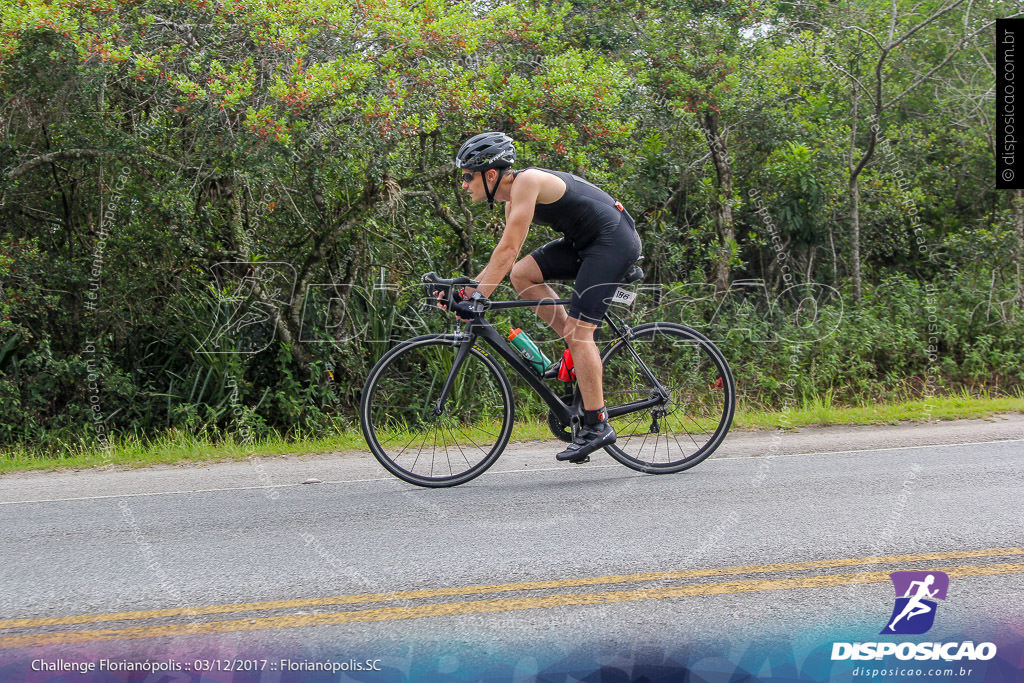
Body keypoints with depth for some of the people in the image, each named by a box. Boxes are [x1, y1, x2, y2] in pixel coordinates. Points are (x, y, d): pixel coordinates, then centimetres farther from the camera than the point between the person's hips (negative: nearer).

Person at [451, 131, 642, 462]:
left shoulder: (526, 182, -18)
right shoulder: (514, 197, 11)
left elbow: (509, 250, -22)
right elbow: (505, 255, 16)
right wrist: (465, 288, 8)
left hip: (615, 240, -9)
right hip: (586, 242, 9)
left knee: (579, 332, -13)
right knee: (522, 275, 0)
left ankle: (597, 425, -9)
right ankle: (581, 349, 7)